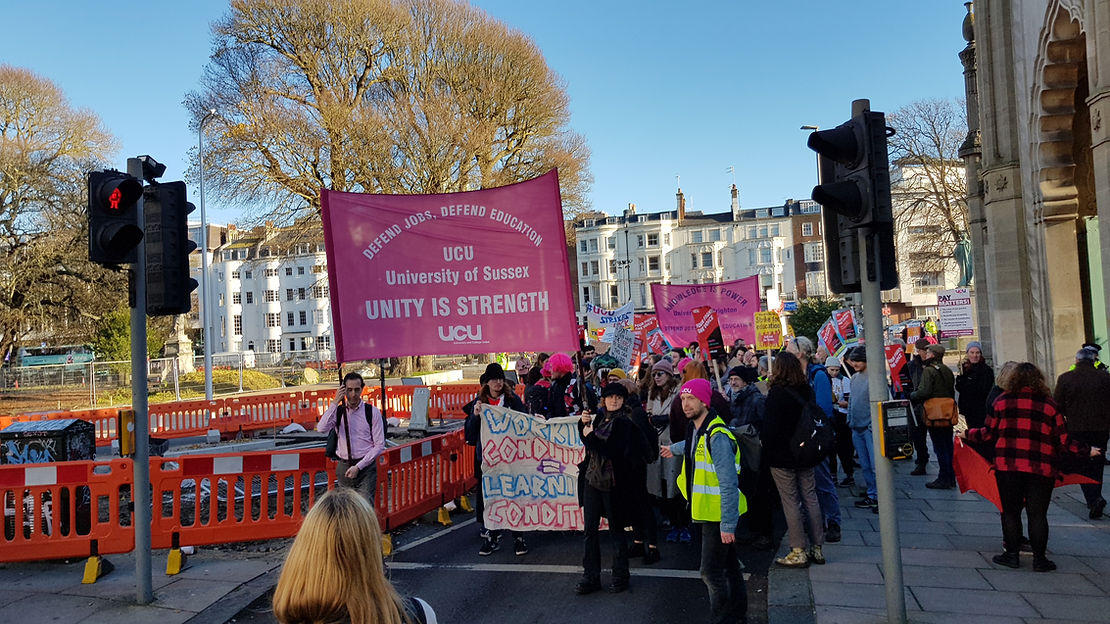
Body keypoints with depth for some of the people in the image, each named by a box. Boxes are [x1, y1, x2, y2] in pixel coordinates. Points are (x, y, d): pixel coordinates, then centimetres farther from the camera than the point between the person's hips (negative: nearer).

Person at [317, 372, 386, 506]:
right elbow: (321, 429, -15)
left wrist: (358, 466, -10)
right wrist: (335, 403, -15)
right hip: (344, 467, 3)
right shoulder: (338, 411, 6)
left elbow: (379, 445, -4)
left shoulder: (372, 412, -1)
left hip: (366, 466, -3)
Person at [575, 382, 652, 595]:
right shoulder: (600, 416, 9)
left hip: (612, 483, -6)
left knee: (616, 529, 7)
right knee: (590, 529, 8)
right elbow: (587, 440, 17)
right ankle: (591, 577, 18)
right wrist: (583, 423, 1)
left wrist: (590, 437, -15)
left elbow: (610, 450, -21)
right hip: (592, 479, 6)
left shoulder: (624, 423, -12)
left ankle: (620, 576, 22)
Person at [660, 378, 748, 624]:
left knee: (711, 572, -5)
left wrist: (727, 524, -24)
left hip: (718, 515, -9)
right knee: (728, 566, 19)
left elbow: (729, 484, -25)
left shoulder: (717, 437, -23)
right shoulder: (696, 429, 6)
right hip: (708, 512, 9)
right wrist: (674, 449, 51)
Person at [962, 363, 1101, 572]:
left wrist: (968, 434, 22)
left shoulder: (1002, 401, 1)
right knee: (1037, 514, 8)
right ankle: (1039, 558, 12)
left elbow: (989, 433, 4)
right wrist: (1088, 451, 17)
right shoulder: (1049, 405, -1)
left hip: (1007, 466, 0)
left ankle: (1011, 554, 15)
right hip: (1041, 468, 0)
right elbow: (1063, 440, 1)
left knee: (1010, 511, 10)